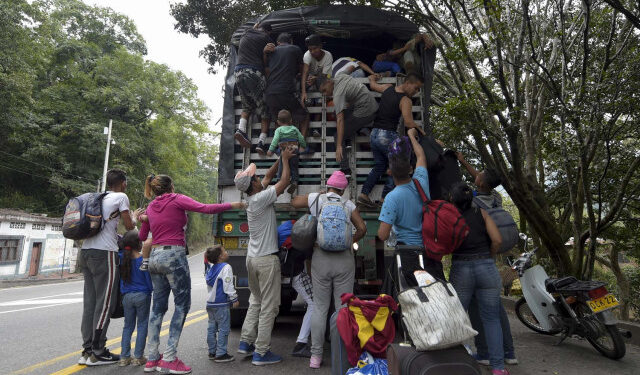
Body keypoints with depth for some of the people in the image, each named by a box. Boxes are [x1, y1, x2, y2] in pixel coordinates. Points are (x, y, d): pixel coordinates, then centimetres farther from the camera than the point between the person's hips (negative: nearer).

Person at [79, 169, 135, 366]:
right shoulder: (121, 197, -2)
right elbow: (129, 226, -1)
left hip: (86, 251, 8)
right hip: (104, 253, -8)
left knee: (90, 301, 10)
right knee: (105, 302, -1)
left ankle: (87, 350, 16)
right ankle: (97, 352, 4)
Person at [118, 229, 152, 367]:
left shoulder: (121, 258, -3)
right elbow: (149, 280, -8)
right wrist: (151, 290, 8)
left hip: (127, 296, 4)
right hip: (142, 295, -4)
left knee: (128, 326, 15)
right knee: (142, 325, 6)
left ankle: (124, 357, 17)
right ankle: (138, 357, 8)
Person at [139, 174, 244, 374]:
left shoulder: (150, 208, 14)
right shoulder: (177, 200, -4)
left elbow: (142, 236, 22)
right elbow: (205, 208, -15)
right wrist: (232, 205, -7)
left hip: (155, 257, 7)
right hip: (174, 255, -7)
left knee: (158, 306, 13)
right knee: (182, 305, 0)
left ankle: (152, 358, 17)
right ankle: (170, 358, -2)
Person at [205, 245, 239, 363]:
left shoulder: (212, 268, 13)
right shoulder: (226, 267, -14)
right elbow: (228, 286, -20)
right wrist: (234, 299, -13)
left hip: (210, 303, 9)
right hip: (221, 304, -9)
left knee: (212, 328, 14)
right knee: (224, 329, -1)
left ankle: (212, 352, 24)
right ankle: (221, 354, 1)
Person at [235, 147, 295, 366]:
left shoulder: (252, 198, 7)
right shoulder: (261, 199, -17)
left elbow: (269, 177, 20)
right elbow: (285, 180, -12)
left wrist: (281, 159, 20)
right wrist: (285, 159, 1)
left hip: (252, 258, 9)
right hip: (266, 259, -9)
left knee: (255, 301, 20)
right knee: (269, 307, 0)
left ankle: (246, 342, 24)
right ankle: (261, 352, 6)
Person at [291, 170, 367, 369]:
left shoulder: (316, 198, 2)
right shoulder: (348, 204, 2)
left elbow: (294, 202, 15)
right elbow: (362, 229, -3)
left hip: (321, 259, 0)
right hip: (344, 259, 0)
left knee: (320, 308, 7)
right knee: (343, 308, 7)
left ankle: (316, 356, 15)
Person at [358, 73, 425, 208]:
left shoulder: (388, 88, 11)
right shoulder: (405, 101, -11)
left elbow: (373, 85, 31)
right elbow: (409, 123, -21)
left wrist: (372, 78, 52)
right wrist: (420, 129, -4)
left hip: (375, 133, 8)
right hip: (388, 135, -8)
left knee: (379, 166, 18)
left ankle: (364, 193, 11)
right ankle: (386, 198, 2)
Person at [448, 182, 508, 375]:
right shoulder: (481, 213, 5)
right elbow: (497, 240, -4)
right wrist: (489, 257, 12)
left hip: (460, 269, -1)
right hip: (486, 268, 1)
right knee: (491, 319, 10)